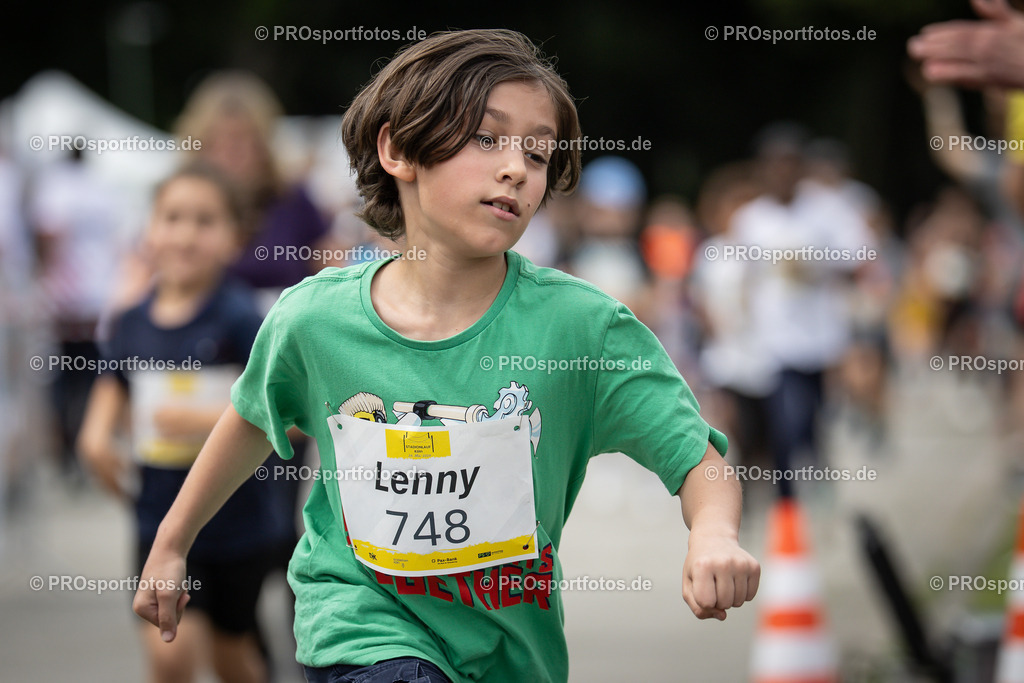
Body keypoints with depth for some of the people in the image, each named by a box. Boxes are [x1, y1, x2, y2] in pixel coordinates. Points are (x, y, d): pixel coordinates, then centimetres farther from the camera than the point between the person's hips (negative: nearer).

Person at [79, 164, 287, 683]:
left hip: (235, 518, -2)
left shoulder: (239, 318, -15)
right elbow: (115, 384, 20)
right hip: (162, 519, 2)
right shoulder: (134, 323, -1)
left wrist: (207, 420, -28)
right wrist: (97, 431, 1)